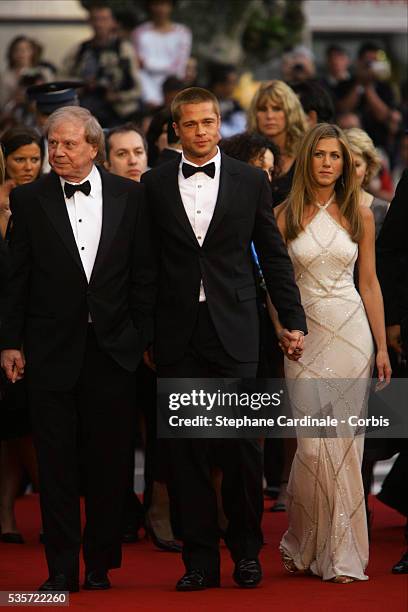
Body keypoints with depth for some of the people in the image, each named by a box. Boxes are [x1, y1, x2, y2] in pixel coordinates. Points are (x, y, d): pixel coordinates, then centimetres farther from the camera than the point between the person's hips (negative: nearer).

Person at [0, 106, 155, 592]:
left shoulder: (129, 196, 3)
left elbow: (143, 273, 4)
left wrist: (145, 337, 0)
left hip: (112, 347, 0)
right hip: (52, 348, 0)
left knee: (109, 461, 5)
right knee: (56, 462, 1)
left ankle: (101, 562, 15)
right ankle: (62, 567, 6)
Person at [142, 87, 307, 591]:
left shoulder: (250, 180, 5)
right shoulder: (154, 185, 6)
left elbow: (274, 255, 8)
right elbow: (144, 262, 7)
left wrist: (293, 319, 5)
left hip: (233, 330, -1)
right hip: (177, 334, 1)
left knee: (242, 444, -3)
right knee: (185, 449, 2)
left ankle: (246, 550, 13)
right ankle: (200, 558, 9)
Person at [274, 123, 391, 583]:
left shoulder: (358, 215, 6)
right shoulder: (286, 215, 2)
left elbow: (369, 283, 9)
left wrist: (382, 347, 7)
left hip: (351, 333, 1)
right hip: (304, 334, -1)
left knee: (345, 441, -1)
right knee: (314, 444, -7)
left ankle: (340, 551, 8)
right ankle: (305, 545, 12)